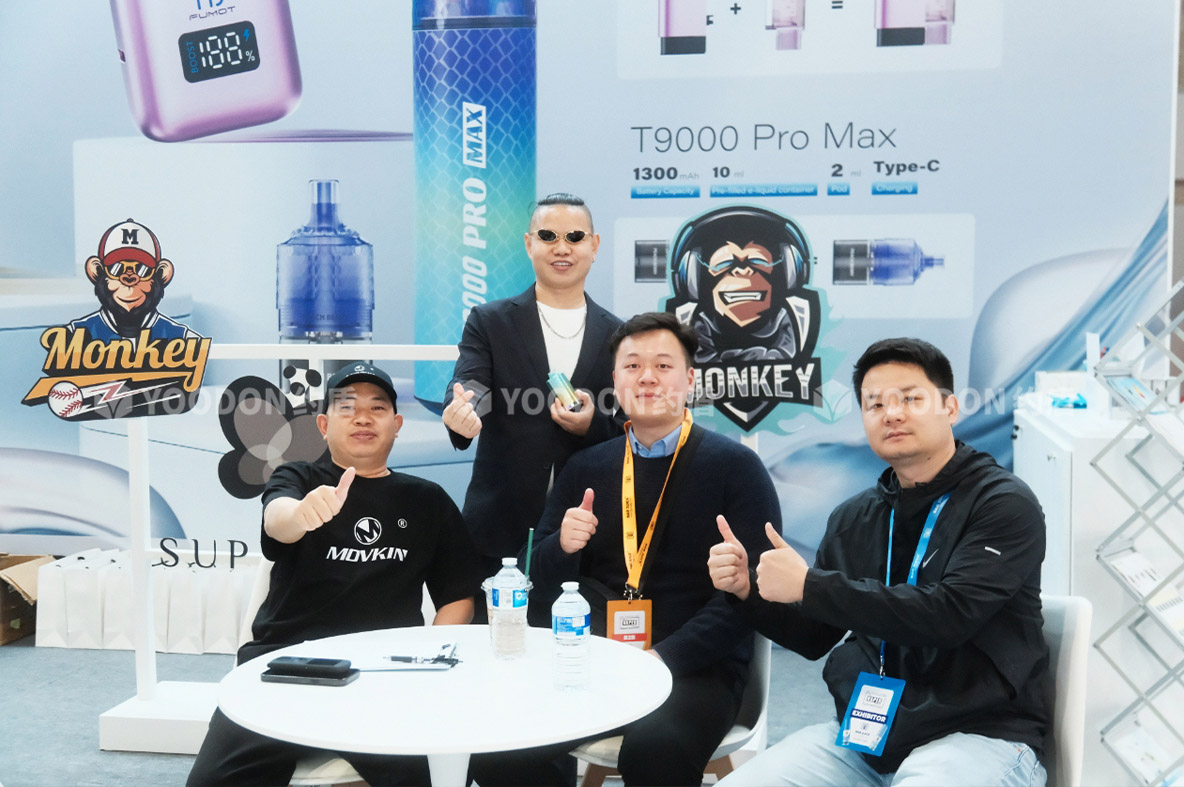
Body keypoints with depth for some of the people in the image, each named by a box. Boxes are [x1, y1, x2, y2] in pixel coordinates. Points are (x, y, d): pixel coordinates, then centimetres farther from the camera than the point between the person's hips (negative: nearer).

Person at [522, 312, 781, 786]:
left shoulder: (735, 466, -2)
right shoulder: (584, 469, 10)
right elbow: (543, 588, 11)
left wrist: (667, 656, -19)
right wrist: (563, 546, -12)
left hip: (697, 670, -4)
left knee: (653, 747, -33)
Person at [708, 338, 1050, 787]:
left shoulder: (1004, 504, -6)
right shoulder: (854, 518, 9)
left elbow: (948, 616, -21)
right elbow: (813, 637, 17)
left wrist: (809, 585, -18)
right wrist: (747, 590, -2)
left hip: (975, 732, -4)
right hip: (861, 731, 5)